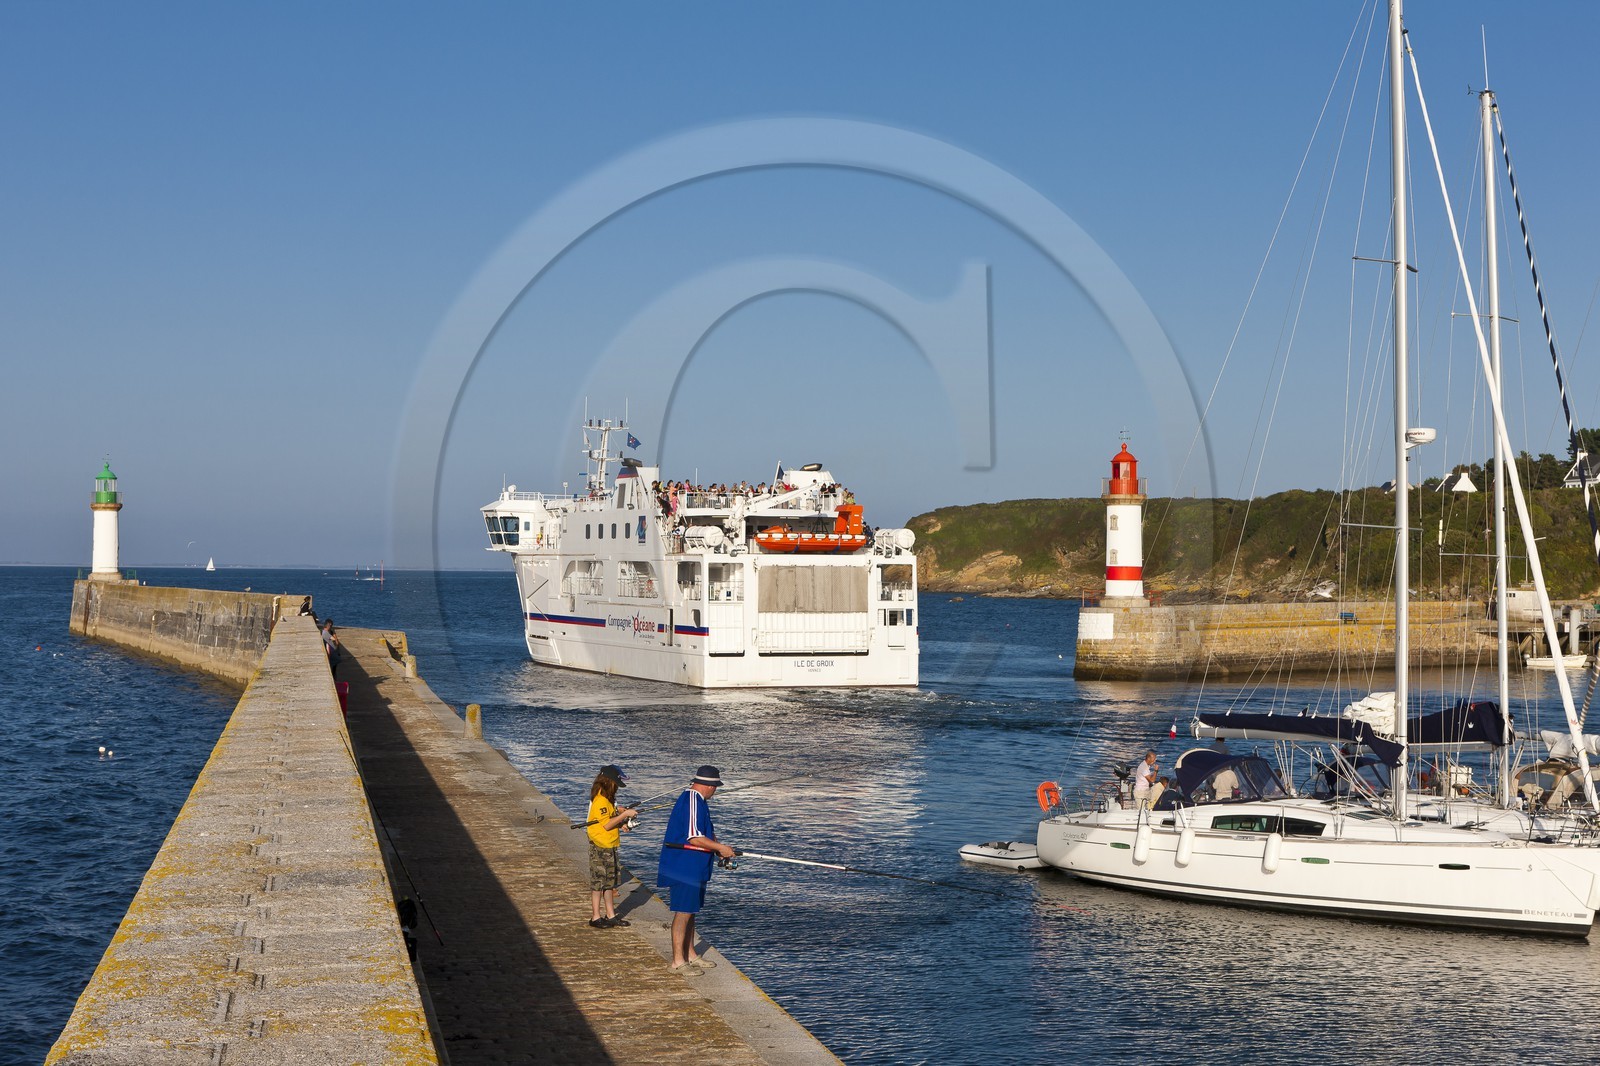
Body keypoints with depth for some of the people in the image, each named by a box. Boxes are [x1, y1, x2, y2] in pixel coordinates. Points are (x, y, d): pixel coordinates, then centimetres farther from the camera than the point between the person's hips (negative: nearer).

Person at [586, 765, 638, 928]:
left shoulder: (607, 799, 12)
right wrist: (624, 814, -17)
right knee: (598, 882, -1)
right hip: (600, 848, -10)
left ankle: (611, 915, 22)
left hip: (611, 847, 10)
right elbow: (607, 825, -21)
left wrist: (621, 823, 5)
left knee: (610, 882, 14)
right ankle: (596, 918, 6)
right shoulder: (600, 801, -19)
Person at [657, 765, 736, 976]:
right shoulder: (693, 802, -20)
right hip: (684, 868, -11)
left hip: (695, 868, 11)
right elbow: (694, 838, -25)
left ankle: (690, 955, 28)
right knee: (683, 912, -5)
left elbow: (706, 832, 23)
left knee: (690, 911, 18)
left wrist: (719, 847, 8)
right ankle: (678, 962, 0)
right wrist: (720, 848, -15)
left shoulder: (697, 800, 14)